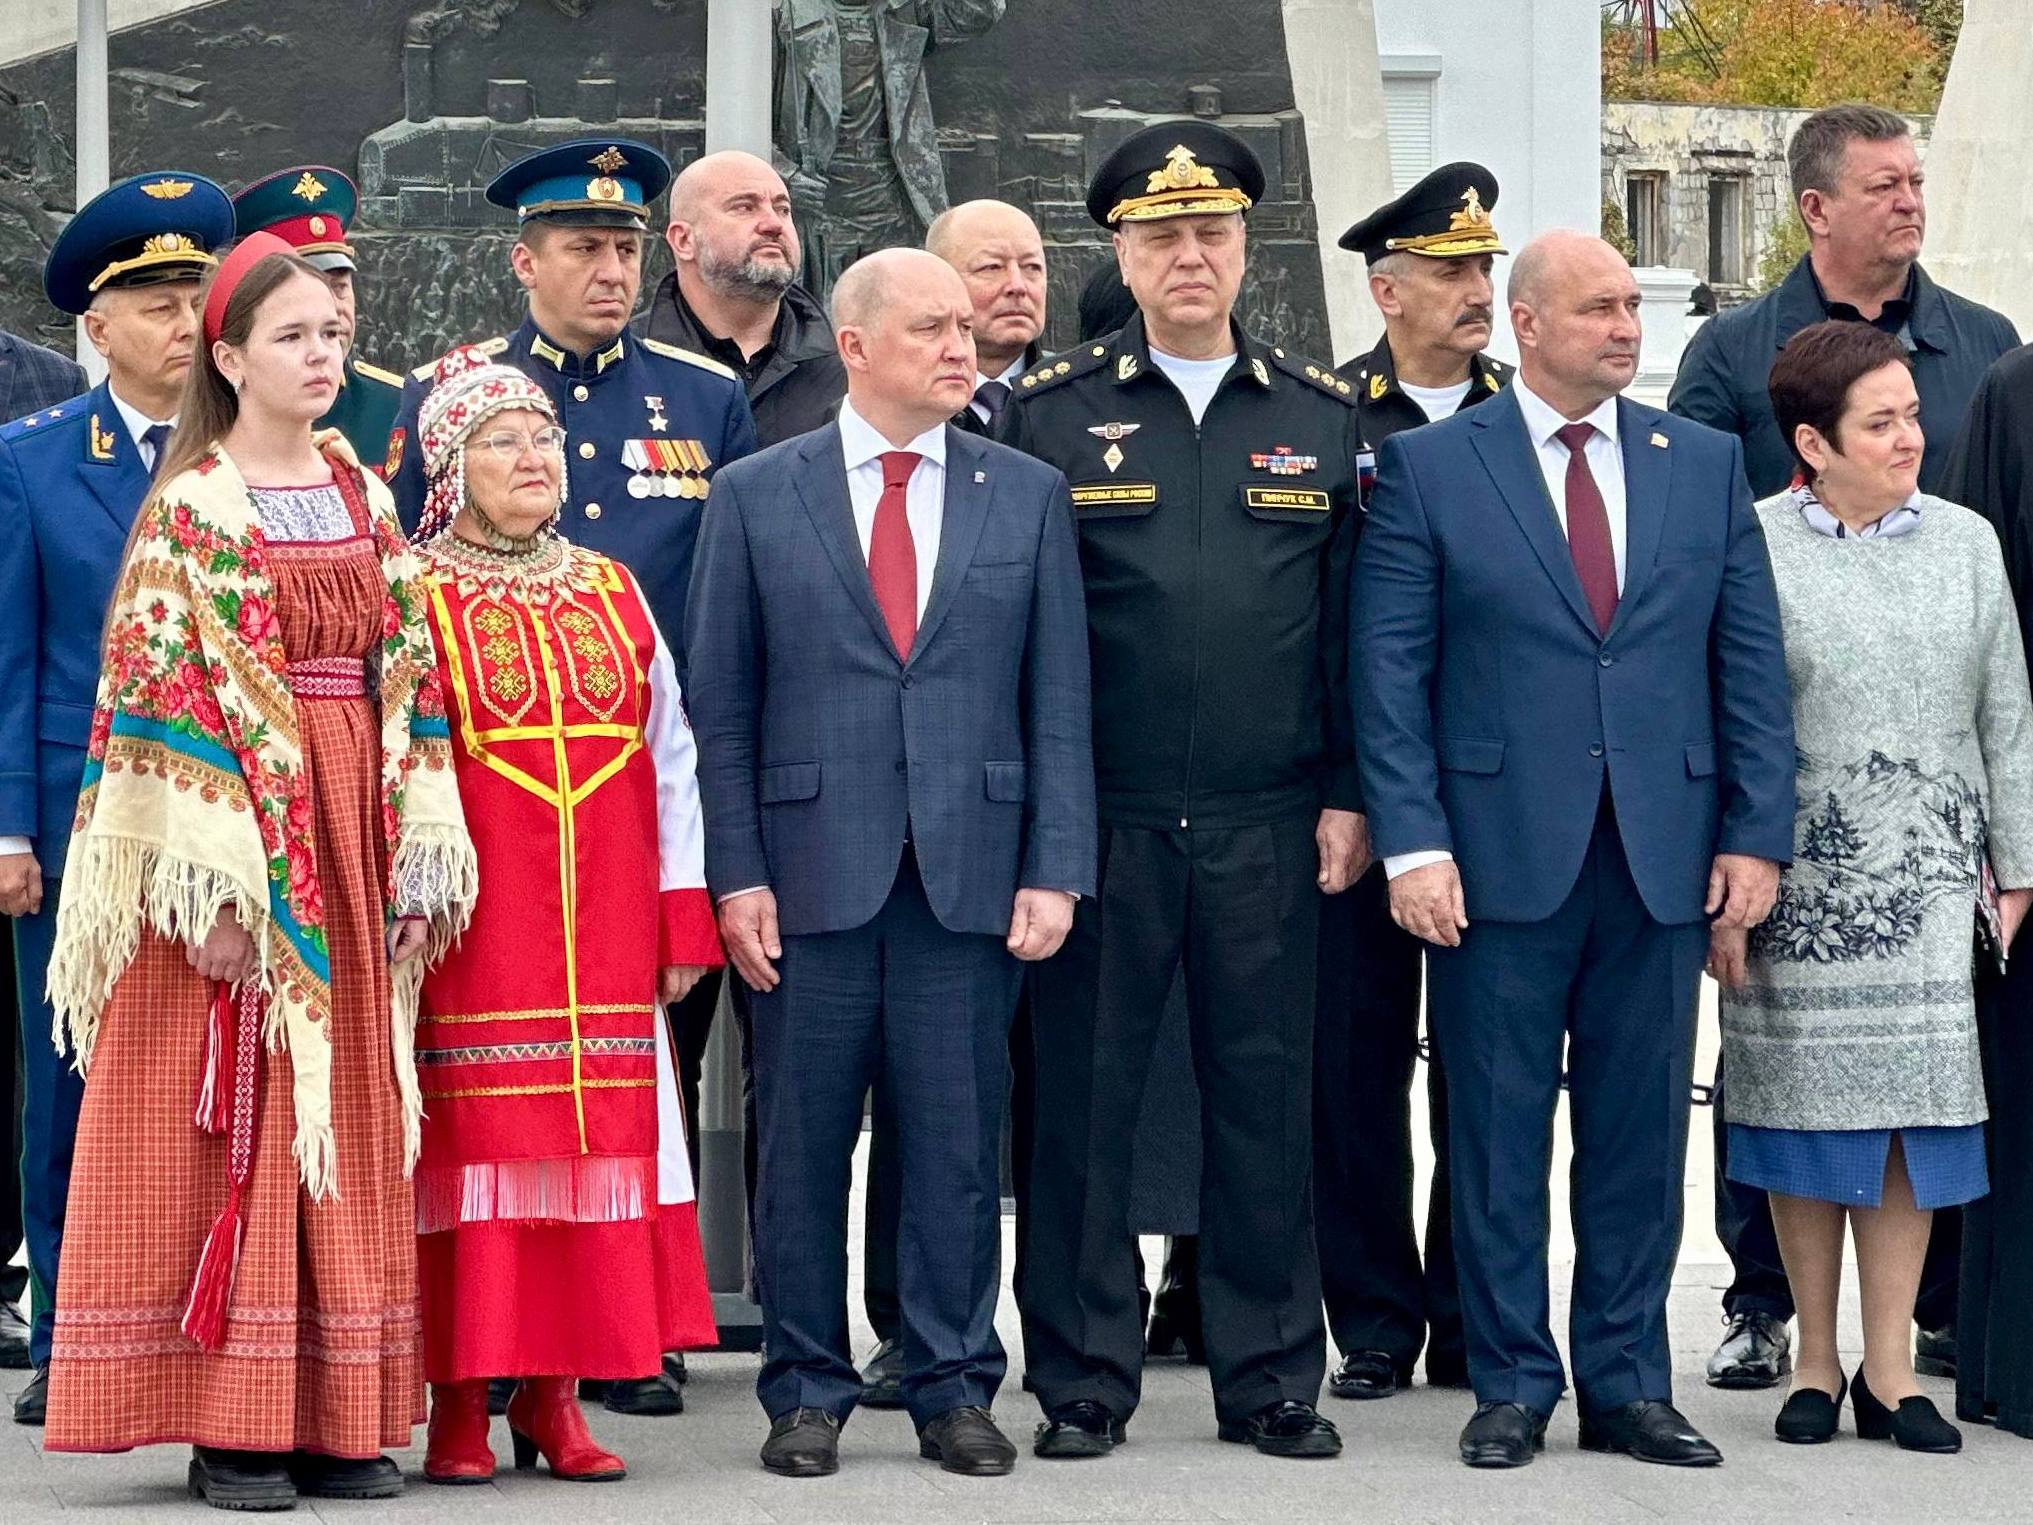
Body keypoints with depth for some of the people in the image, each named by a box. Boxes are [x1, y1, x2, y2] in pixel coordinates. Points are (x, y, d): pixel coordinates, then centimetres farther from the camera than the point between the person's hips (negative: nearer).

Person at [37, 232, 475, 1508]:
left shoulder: (365, 500, 12)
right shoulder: (189, 513, -5)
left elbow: (408, 679, 11)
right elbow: (164, 695, -11)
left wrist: (419, 861, 4)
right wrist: (213, 882, -18)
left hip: (352, 842, 5)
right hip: (240, 850, -5)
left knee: (348, 1127, 6)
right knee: (232, 1126, -4)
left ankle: (339, 1415, 11)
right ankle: (230, 1426, 0)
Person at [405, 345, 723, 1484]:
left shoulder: (613, 592, 14)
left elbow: (668, 760, 14)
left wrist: (682, 918, 9)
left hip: (602, 933, 4)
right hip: (468, 933, -4)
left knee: (594, 1142, 2)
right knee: (471, 1147, -4)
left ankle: (555, 1397, 8)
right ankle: (461, 1402, 1)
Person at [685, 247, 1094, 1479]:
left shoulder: (1030, 497, 8)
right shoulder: (756, 497, 5)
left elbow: (1059, 703, 6)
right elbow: (723, 707, 3)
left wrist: (1055, 871, -2)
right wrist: (737, 875, -5)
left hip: (973, 875, 1)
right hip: (812, 870, -1)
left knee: (961, 1147, 4)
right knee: (802, 1148, 3)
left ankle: (955, 1390, 13)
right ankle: (808, 1393, 13)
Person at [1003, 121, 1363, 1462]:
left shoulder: (1326, 418, 9)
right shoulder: (1052, 413, 3)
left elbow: (1358, 626, 10)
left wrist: (1347, 796, 3)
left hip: (1268, 832, 1)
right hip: (1100, 823, -1)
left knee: (1266, 1099, 5)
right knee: (1087, 1098, 2)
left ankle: (1273, 1377, 14)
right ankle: (1084, 1379, 11)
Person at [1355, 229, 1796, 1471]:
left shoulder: (1706, 464, 9)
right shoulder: (1430, 468, 1)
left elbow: (1752, 665, 8)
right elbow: (1391, 672, -2)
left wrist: (1758, 834, 0)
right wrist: (1412, 842, -11)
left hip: (1665, 856, 2)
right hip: (1501, 855, -2)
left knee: (1640, 1135, 7)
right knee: (1499, 1136, 4)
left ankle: (1627, 1385, 16)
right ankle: (1513, 1384, 13)